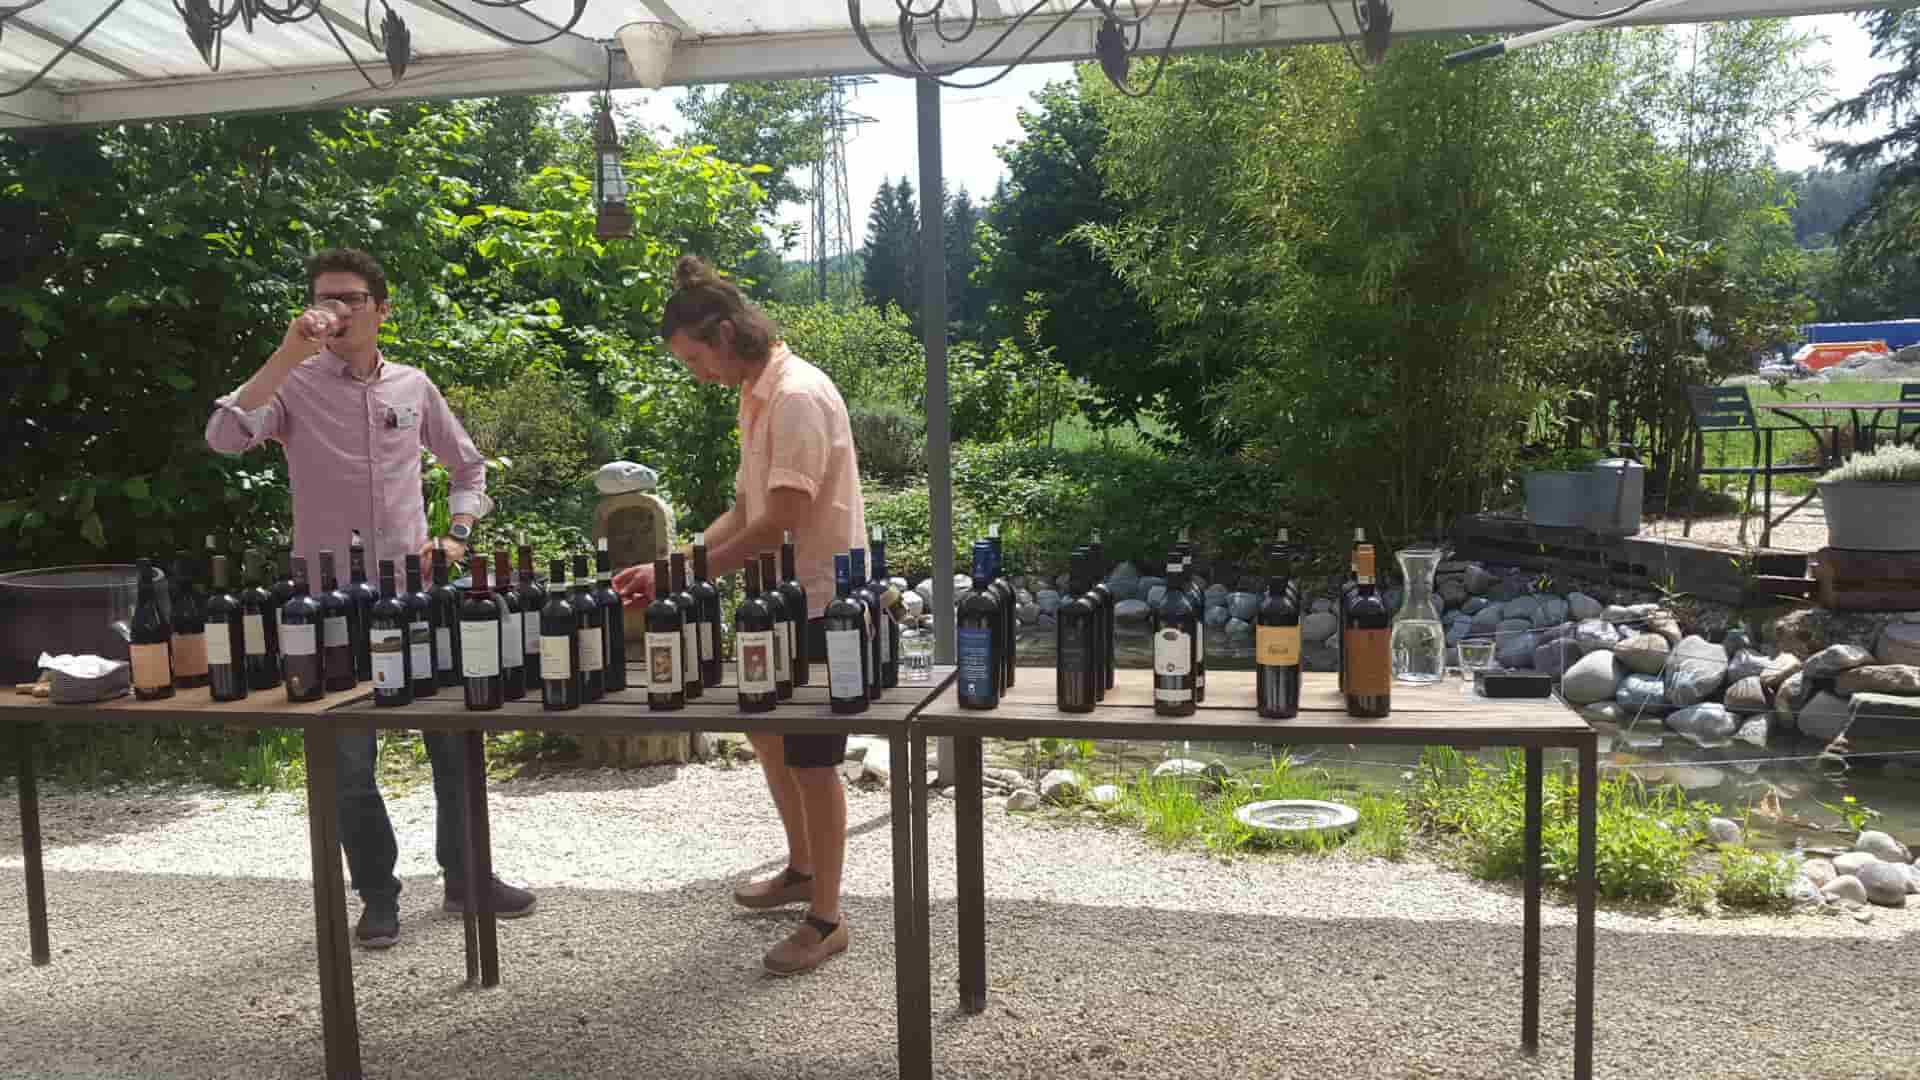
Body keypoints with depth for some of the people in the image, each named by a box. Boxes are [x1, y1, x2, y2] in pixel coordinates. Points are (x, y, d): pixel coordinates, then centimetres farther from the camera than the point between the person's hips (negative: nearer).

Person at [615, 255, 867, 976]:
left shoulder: (798, 396, -19)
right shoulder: (757, 397, 12)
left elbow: (782, 520, -26)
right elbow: (745, 510, 13)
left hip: (819, 601, -10)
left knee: (811, 761, 0)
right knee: (766, 732, 21)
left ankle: (826, 920, 15)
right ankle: (802, 869, 41)